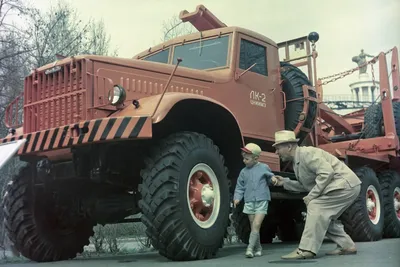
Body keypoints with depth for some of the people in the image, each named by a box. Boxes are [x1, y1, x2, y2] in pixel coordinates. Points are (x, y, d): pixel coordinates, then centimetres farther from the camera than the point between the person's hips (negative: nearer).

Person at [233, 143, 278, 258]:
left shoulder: (264, 168, 1)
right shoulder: (243, 172, 7)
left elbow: (269, 178, 16)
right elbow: (240, 187, 10)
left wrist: (273, 179, -7)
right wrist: (237, 198, -4)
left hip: (262, 201, -3)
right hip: (249, 202, 3)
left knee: (256, 225, -14)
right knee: (253, 226, 8)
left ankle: (250, 248, -13)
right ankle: (258, 248, 20)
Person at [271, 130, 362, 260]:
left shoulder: (306, 153, -18)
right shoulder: (297, 162, 12)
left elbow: (327, 172, -27)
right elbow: (307, 185, 17)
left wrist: (311, 196, -23)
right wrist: (284, 182, 9)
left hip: (345, 184, -11)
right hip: (345, 186, 11)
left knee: (316, 207, -19)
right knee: (324, 217, 15)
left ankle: (306, 250, -19)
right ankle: (346, 246, 20)